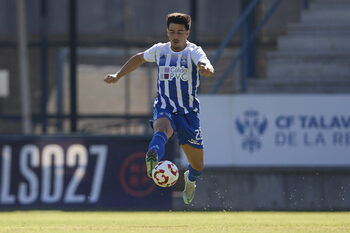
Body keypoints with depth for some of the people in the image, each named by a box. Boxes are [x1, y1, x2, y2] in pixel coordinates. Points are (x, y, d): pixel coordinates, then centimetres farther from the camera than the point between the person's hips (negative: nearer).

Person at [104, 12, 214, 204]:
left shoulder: (194, 51, -7)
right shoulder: (160, 50, 5)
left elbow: (206, 65, -30)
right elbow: (139, 58, 27)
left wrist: (206, 68, -55)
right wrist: (118, 76, 21)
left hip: (188, 112, -1)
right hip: (164, 108, 1)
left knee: (198, 165, 9)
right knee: (163, 128, -39)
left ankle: (190, 179, 46)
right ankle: (153, 158, -71)